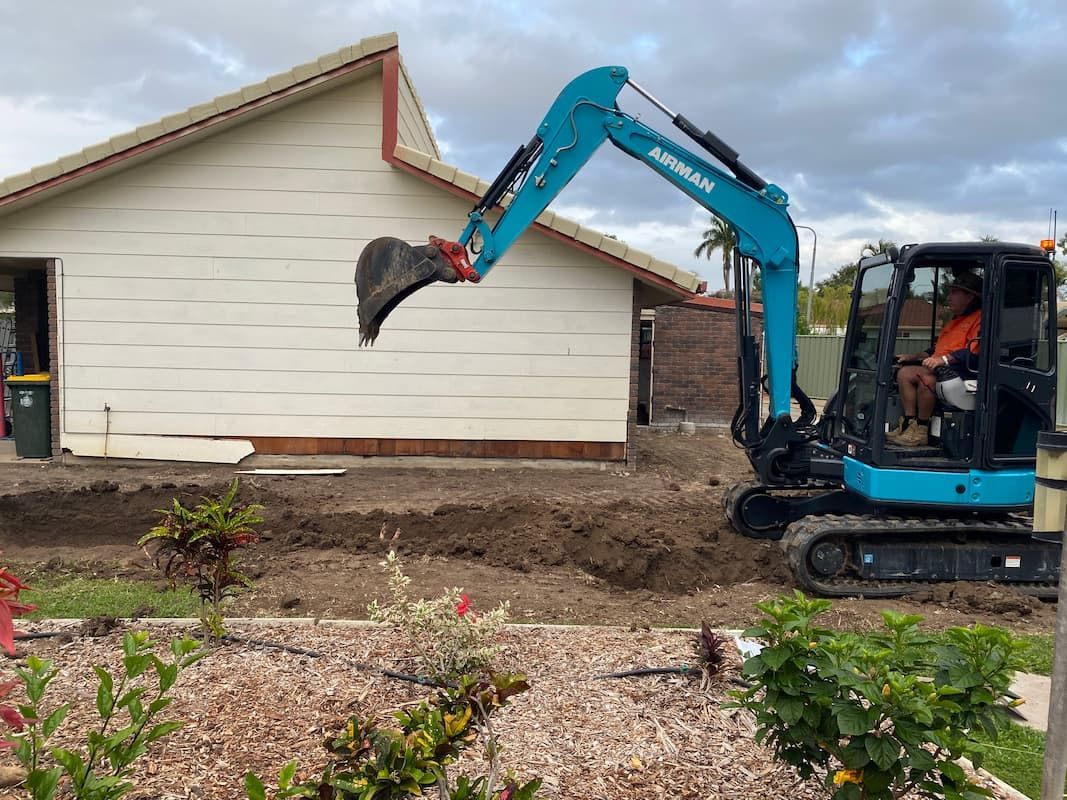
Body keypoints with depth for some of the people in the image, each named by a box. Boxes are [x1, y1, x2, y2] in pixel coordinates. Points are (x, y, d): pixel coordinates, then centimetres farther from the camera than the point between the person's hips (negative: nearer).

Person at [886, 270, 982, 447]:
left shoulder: (980, 319, -5)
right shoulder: (954, 321, 30)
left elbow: (973, 353, -20)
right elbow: (935, 350, 34)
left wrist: (944, 359, -28)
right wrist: (912, 356, 22)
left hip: (963, 372, -10)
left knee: (926, 377, -34)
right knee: (905, 372, -7)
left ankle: (920, 431, -25)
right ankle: (909, 424, -13)